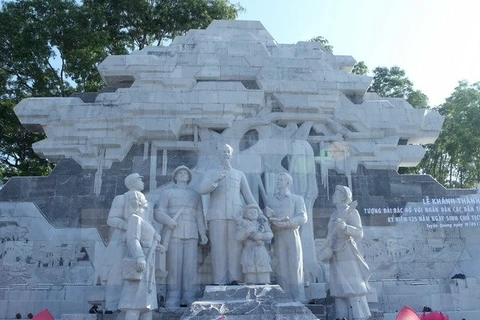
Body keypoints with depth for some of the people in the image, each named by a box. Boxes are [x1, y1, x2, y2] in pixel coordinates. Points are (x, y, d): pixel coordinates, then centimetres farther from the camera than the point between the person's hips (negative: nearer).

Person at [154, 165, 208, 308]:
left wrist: (203, 233, 1)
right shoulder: (167, 193, 15)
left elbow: (199, 215, 14)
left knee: (190, 265, -7)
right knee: (173, 265, -9)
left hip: (191, 234, 2)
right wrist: (168, 220, -16)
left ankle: (189, 297, -6)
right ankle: (173, 299, -7)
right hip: (173, 233, -2)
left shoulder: (196, 195, 23)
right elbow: (159, 213, 4)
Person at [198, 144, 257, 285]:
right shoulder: (211, 173, 18)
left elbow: (248, 195, 18)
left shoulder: (240, 174, 21)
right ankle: (219, 281, -6)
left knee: (235, 246, -8)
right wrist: (215, 181, -15)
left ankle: (234, 279, -6)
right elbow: (202, 189, 1)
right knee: (218, 247, -7)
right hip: (217, 215, -1)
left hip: (236, 215, 1)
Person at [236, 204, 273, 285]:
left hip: (261, 253, 2)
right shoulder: (243, 224, 6)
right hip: (249, 253, -2)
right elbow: (239, 237, -9)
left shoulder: (262, 223, 12)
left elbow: (270, 234, 0)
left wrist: (259, 236, -15)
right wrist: (248, 229, -19)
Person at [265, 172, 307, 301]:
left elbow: (303, 217, 0)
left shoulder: (297, 199, 13)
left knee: (294, 266, -3)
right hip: (277, 236, 2)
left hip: (291, 234, -2)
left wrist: (289, 223, -17)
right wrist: (271, 219, -13)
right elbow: (266, 216, 10)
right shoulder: (270, 200, 21)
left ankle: (298, 299, 1)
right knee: (280, 267, 0)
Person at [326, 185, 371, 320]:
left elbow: (359, 233, -14)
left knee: (352, 288, -6)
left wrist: (345, 227, -30)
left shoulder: (351, 211, -6)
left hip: (347, 254, -7)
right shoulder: (334, 214, 15)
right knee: (339, 289, 7)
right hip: (335, 256, 7)